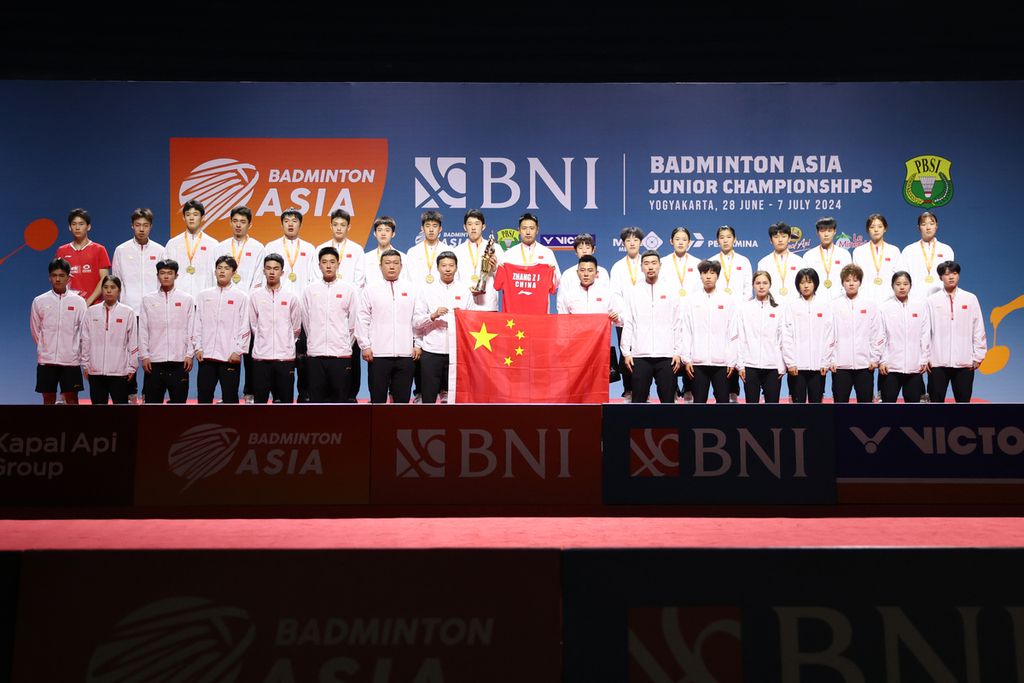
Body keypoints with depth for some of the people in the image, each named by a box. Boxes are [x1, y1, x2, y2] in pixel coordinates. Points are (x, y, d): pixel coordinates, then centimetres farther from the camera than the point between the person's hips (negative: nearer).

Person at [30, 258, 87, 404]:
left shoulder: (78, 301, -1)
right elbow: (35, 330, 9)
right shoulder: (39, 301, 2)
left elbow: (84, 331, 2)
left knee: (72, 399, 3)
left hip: (71, 360, -1)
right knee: (48, 399, 6)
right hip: (46, 360, 1)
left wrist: (77, 353, 3)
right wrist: (46, 349, 8)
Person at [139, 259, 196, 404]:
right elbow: (143, 330, 5)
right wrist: (144, 356, -1)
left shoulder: (186, 299, 3)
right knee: (152, 400, 5)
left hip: (179, 361, -1)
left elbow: (191, 329, 3)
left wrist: (189, 355, -3)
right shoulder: (148, 300, 5)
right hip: (154, 361, 1)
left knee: (179, 400, 5)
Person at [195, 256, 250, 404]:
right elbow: (198, 324, 10)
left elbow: (244, 327, -4)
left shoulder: (241, 296, -1)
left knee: (230, 397, 3)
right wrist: (198, 348, 3)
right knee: (204, 396, 7)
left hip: (230, 357, -3)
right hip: (206, 356, 3)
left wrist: (238, 351, -10)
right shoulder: (204, 295, 9)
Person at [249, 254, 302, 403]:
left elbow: (296, 327, 8)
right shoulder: (255, 295, 3)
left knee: (285, 399, 6)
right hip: (261, 357, 0)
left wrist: (285, 343, 11)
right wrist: (264, 341, 9)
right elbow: (253, 325, 8)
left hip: (285, 357, 0)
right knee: (259, 398, 5)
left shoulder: (291, 296, 2)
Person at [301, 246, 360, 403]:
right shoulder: (309, 289, 5)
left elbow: (354, 321, 4)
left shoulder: (349, 289, 1)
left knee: (341, 397, 3)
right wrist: (315, 341, 12)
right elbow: (306, 321, 11)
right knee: (317, 397, 5)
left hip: (341, 354, -1)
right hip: (315, 354, 1)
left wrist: (345, 343, 8)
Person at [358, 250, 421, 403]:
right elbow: (363, 320, 4)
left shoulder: (411, 289, 9)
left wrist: (417, 344, 4)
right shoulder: (371, 290, 6)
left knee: (403, 398, 5)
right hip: (378, 354, -1)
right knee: (377, 398, 3)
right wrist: (365, 346, -3)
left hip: (405, 354, 1)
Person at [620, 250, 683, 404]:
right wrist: (626, 352, -2)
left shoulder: (671, 290, 5)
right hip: (640, 355, 0)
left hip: (666, 355, 0)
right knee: (638, 401, 4)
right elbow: (627, 324, 4)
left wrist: (678, 352, -1)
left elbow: (678, 324, 4)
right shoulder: (632, 292, 6)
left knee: (668, 400, 4)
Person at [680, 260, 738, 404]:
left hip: (721, 361, 0)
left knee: (723, 401, 4)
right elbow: (686, 332, 3)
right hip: (698, 361, 0)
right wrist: (686, 359, -3)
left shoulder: (728, 300, 4)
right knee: (699, 401, 5)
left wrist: (732, 361, -2)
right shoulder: (691, 300, 5)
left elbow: (733, 333, 2)